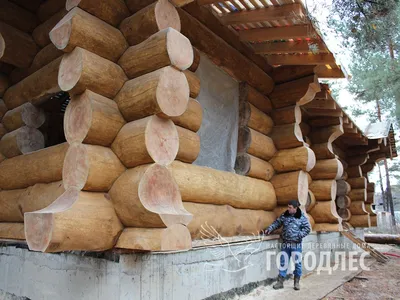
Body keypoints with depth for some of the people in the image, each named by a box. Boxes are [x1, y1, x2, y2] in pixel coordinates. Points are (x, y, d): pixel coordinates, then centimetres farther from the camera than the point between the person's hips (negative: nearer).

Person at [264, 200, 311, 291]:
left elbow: (307, 228, -6)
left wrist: (299, 236, -16)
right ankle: (280, 282, 17)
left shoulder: (302, 217, -7)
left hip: (296, 244, -2)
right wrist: (269, 229, -7)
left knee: (297, 263, 6)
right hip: (285, 243, 3)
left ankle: (297, 282, 25)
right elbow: (277, 223, 7)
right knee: (283, 263, 7)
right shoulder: (284, 215, 2)